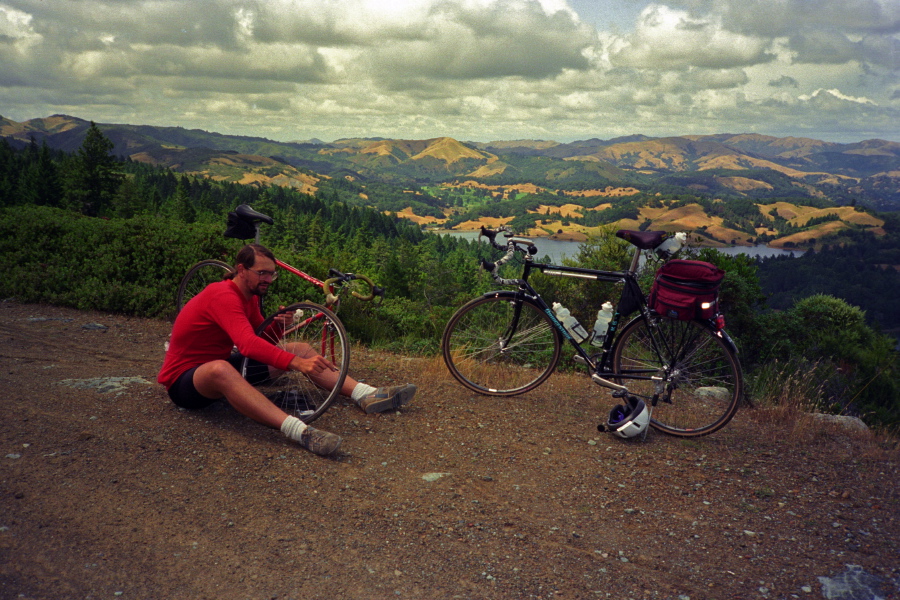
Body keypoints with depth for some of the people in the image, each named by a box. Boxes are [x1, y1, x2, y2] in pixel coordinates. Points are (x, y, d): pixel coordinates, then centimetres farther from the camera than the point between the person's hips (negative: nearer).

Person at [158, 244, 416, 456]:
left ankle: (367, 395, -11)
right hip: (185, 380, -9)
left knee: (303, 349, 0)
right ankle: (301, 432, -62)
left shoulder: (248, 298, 5)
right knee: (220, 369, -48)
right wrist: (296, 363, -47)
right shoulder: (223, 296, -25)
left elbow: (262, 339, 5)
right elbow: (248, 344, -39)